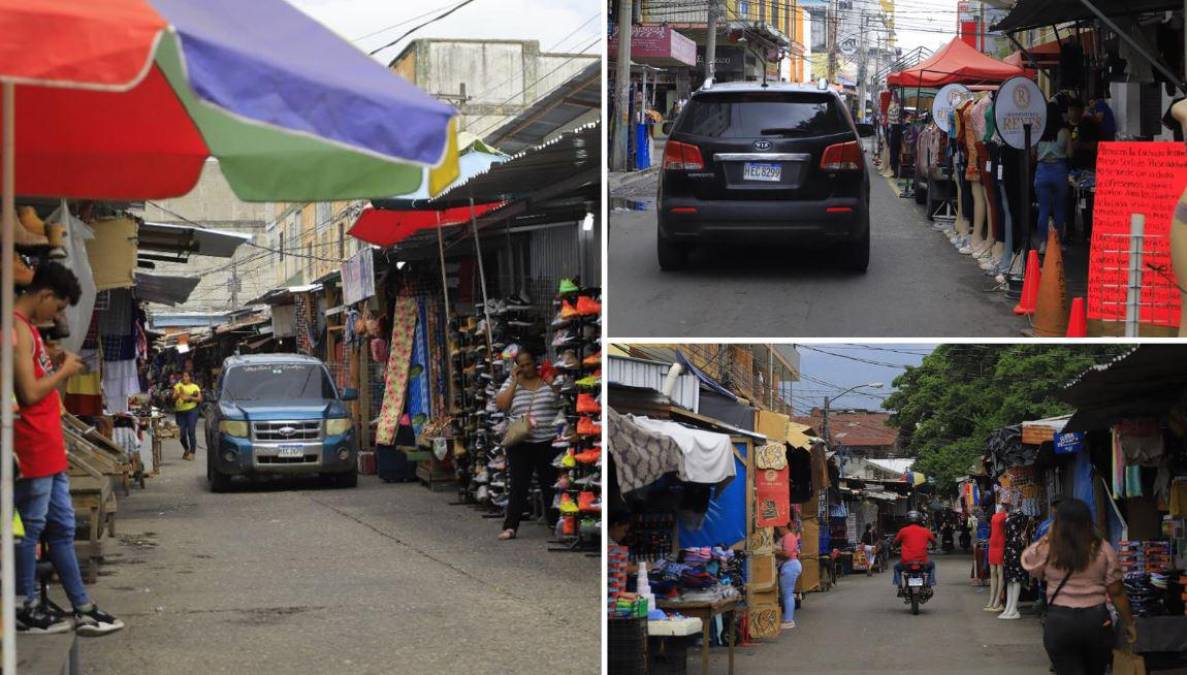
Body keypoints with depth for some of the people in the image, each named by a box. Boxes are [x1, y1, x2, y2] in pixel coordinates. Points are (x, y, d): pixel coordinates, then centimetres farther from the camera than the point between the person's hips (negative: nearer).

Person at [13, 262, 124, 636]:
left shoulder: (28, 327, 17)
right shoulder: (17, 328, -15)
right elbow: (29, 394, -20)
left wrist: (55, 365, 9)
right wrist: (64, 371, -6)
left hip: (50, 450, 10)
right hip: (32, 449, -10)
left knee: (62, 528, 12)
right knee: (30, 530, -2)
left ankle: (82, 608, 18)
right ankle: (27, 612, 6)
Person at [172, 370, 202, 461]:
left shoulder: (195, 387, 8)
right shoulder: (177, 386, 10)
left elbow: (200, 399, 0)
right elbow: (173, 398, 1)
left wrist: (190, 397, -14)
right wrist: (178, 394, -18)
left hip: (191, 410, -2)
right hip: (180, 411, 2)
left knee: (191, 432, -10)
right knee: (182, 433, 2)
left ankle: (192, 452, -6)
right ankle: (186, 449, 27)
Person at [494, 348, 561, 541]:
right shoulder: (512, 382, 8)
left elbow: (563, 404, 3)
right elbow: (501, 404, -5)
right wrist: (514, 382, -7)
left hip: (548, 443, 0)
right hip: (520, 443, 0)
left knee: (550, 484, 7)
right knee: (518, 486, -1)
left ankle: (556, 523, 17)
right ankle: (510, 526, -1)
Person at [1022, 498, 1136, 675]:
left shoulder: (1047, 549, -4)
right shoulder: (1103, 549, -2)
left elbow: (1028, 564, 17)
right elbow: (1116, 592, -1)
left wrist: (1048, 536, 19)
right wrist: (1129, 623, 9)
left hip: (1059, 621, -2)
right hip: (1097, 620, 2)